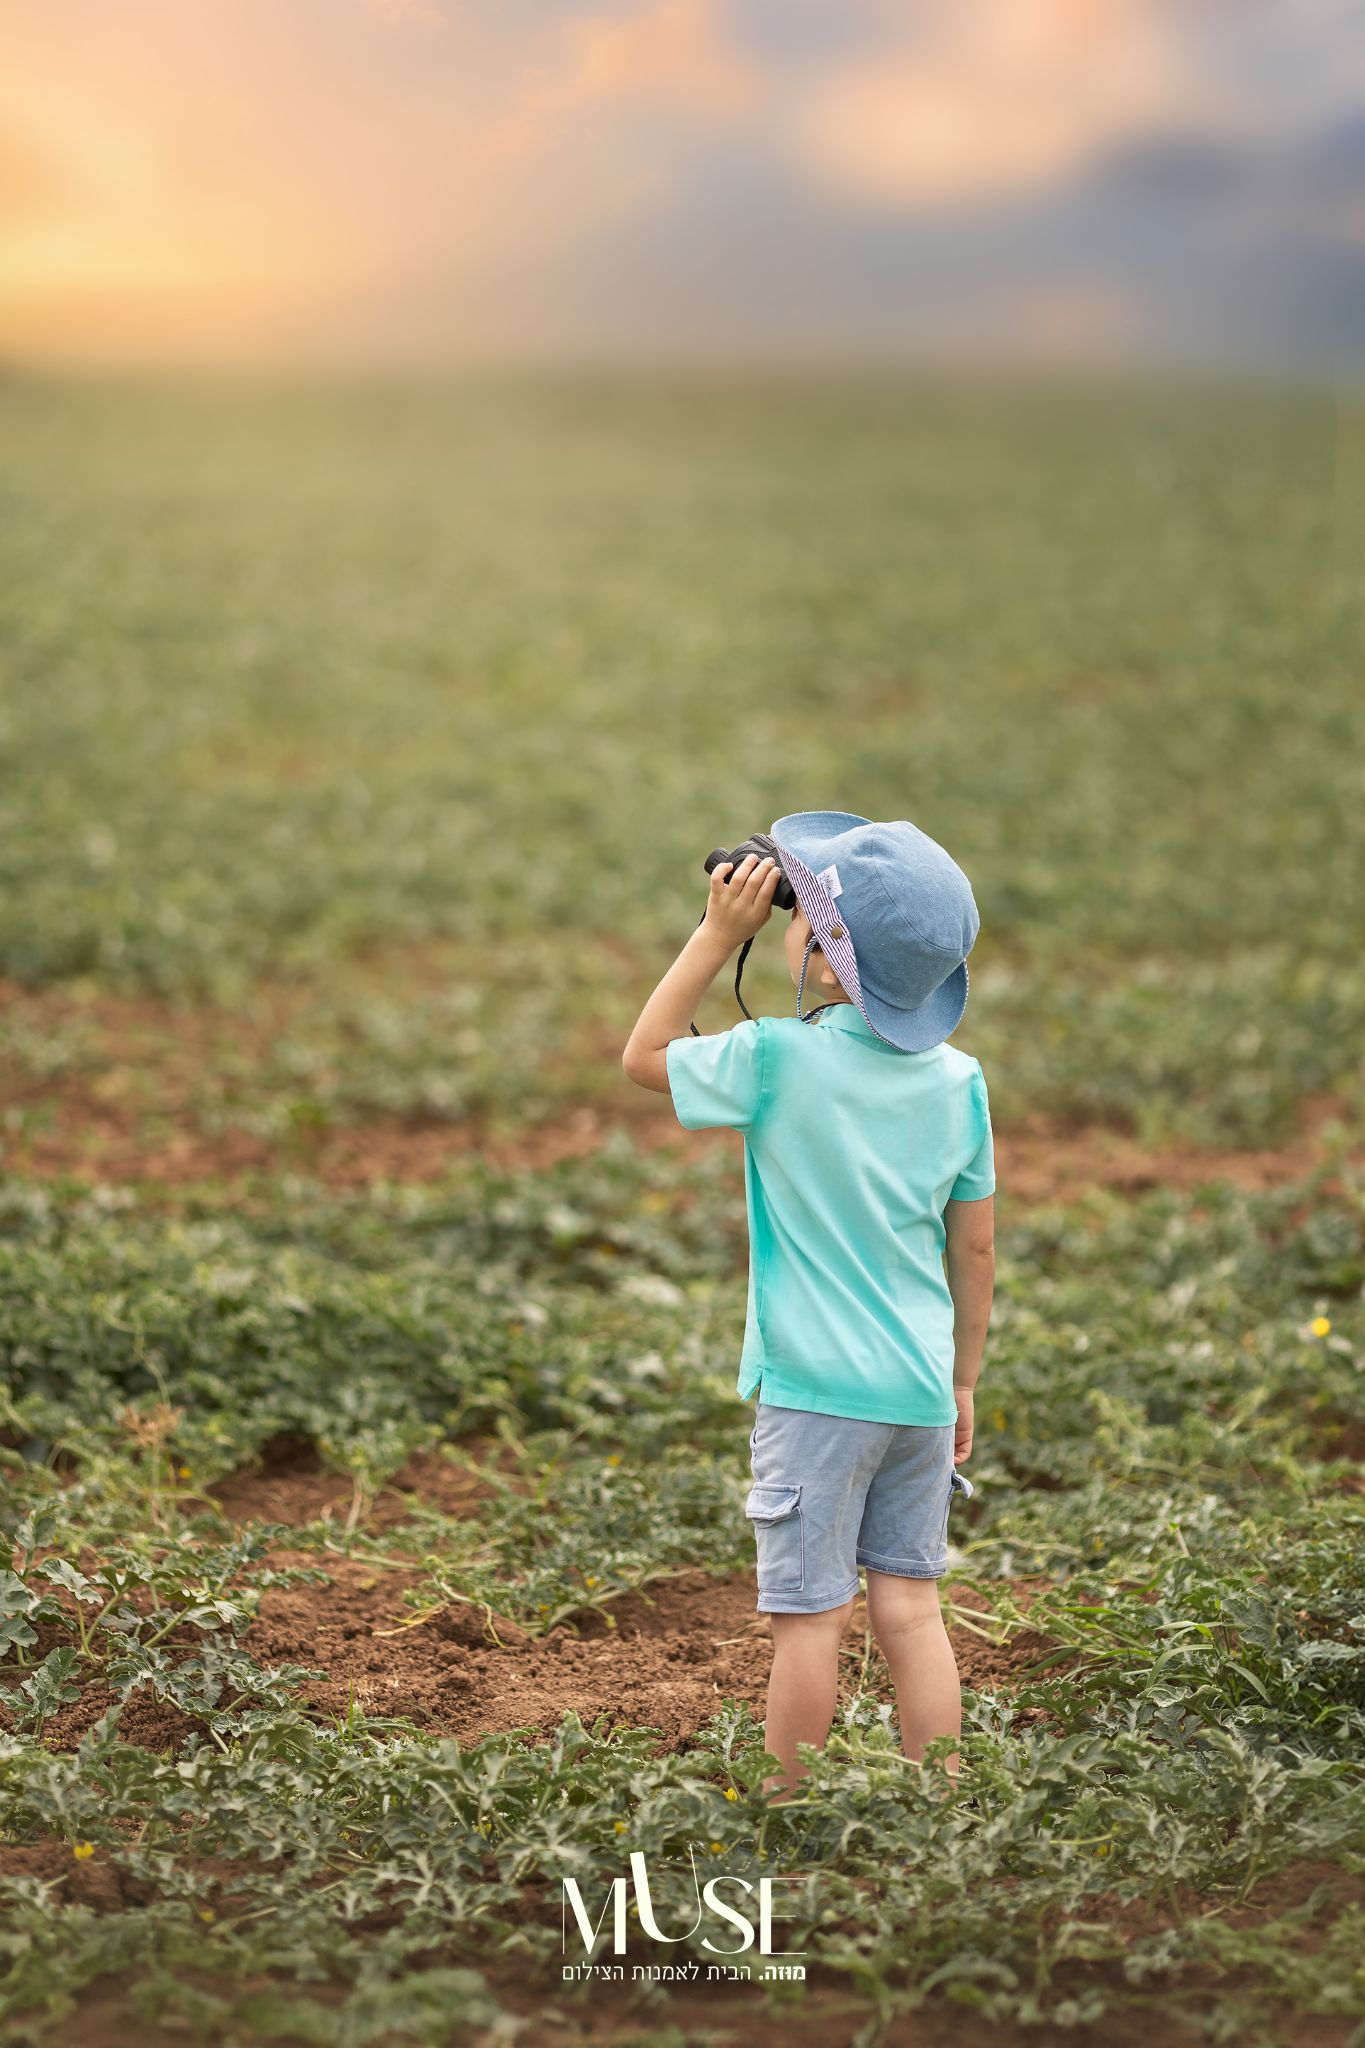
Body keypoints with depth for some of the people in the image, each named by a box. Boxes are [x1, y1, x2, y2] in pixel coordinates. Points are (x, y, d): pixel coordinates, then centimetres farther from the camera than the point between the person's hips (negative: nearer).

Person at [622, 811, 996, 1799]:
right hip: (920, 1389, 4)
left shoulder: (777, 1057, -13)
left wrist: (719, 934, 2)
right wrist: (963, 1382, 18)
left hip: (815, 1391, -4)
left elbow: (644, 1057, 4)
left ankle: (788, 1806, 15)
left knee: (811, 1615, 3)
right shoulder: (959, 1078, 1)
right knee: (912, 1609, 10)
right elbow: (976, 1247, 7)